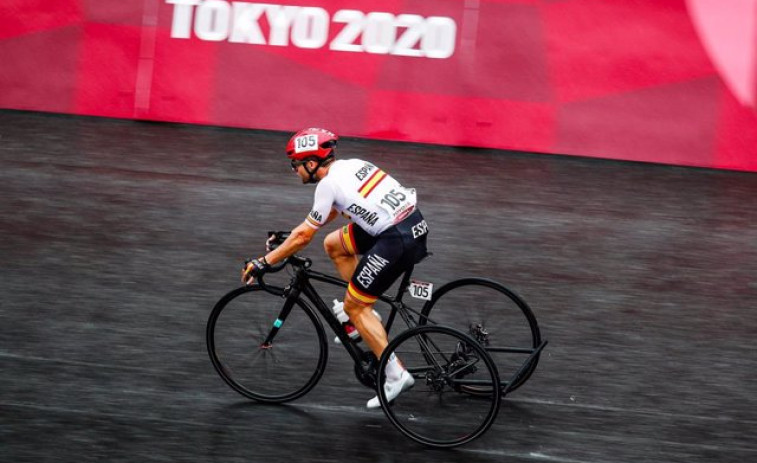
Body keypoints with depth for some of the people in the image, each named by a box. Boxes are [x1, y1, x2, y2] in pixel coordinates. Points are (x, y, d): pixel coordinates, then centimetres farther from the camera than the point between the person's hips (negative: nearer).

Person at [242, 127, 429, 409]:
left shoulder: (329, 183, -8)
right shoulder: (349, 165, 16)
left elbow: (304, 236, -6)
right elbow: (332, 211, 30)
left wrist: (263, 263, 2)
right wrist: (288, 239, 33)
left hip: (398, 241, -9)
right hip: (415, 223, 9)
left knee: (353, 307, 1)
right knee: (333, 244, 20)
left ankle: (396, 375, -2)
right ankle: (365, 316, 22)